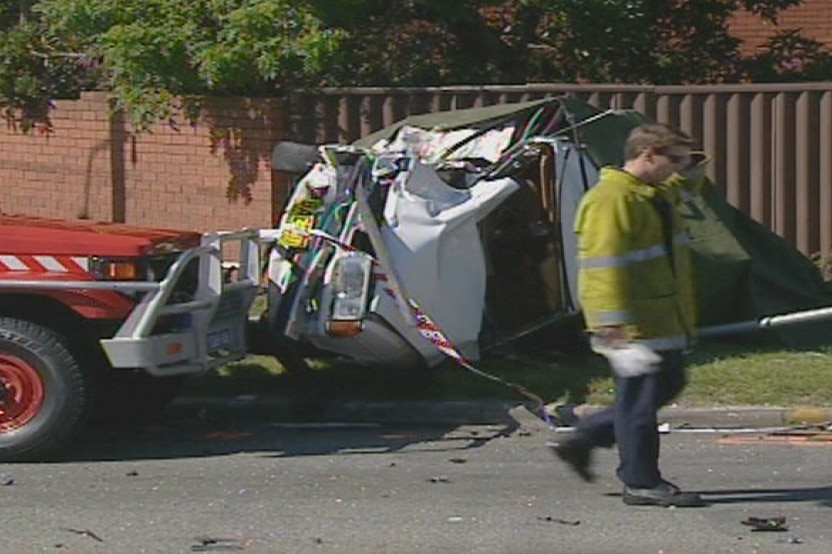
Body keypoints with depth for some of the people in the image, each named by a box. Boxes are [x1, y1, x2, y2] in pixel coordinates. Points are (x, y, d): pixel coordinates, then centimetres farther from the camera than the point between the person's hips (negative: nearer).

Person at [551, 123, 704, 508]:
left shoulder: (658, 195, 14)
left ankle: (582, 440, 26)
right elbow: (604, 273, -25)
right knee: (639, 398, -2)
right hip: (634, 327, -11)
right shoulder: (611, 201, -19)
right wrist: (618, 336, -29)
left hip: (663, 324, 11)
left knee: (667, 385, 19)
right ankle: (641, 483, 10)